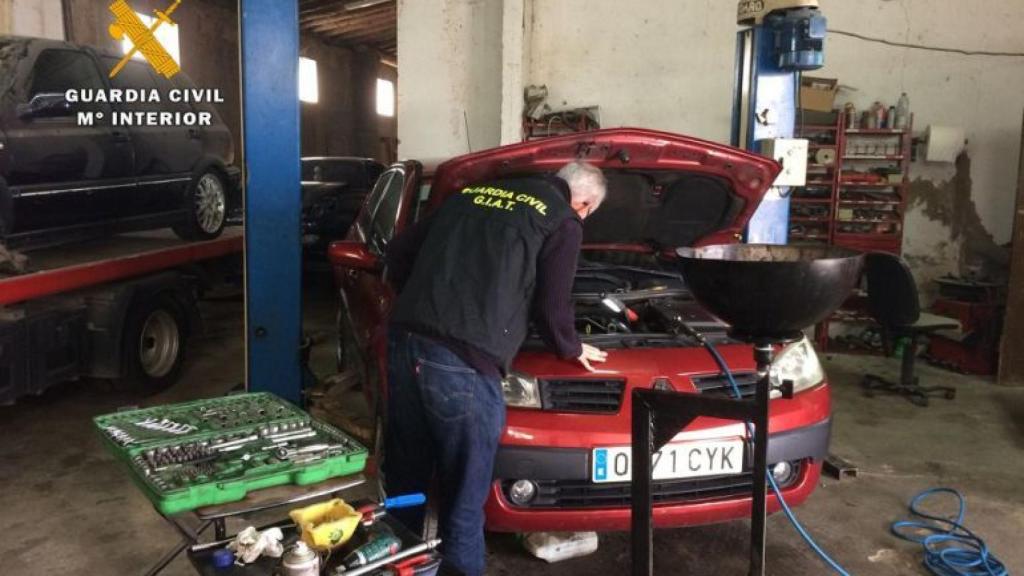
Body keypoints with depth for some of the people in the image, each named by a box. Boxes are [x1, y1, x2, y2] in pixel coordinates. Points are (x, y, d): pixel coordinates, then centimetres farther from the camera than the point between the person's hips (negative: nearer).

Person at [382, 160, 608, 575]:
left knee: (403, 480, 20)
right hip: (464, 363, -6)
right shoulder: (562, 221, 7)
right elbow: (551, 306, 6)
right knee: (463, 496, 10)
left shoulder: (470, 195, 24)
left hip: (404, 343, 7)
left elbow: (398, 255, 24)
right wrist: (571, 349, 26)